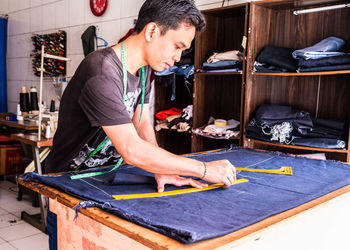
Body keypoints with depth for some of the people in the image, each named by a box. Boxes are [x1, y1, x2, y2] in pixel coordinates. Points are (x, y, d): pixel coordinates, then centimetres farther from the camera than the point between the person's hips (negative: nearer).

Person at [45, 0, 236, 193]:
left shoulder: (143, 68, 3)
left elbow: (142, 123, 2)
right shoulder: (102, 73, -27)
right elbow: (132, 151, -30)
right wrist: (204, 169, -25)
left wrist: (160, 171, -13)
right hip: (69, 177, -5)